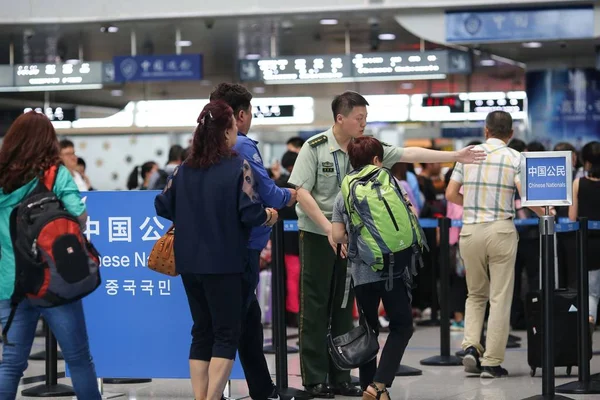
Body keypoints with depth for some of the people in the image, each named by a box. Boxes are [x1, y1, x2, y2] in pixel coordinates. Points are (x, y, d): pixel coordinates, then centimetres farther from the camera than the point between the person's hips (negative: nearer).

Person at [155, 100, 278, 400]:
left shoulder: (184, 169, 5)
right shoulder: (238, 167, -10)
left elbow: (163, 206, 9)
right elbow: (250, 212, -17)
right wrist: (268, 216, 3)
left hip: (189, 263, 5)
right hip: (224, 263, -5)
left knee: (202, 331, 14)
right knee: (227, 333, 3)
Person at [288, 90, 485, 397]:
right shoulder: (315, 148, -9)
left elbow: (409, 154, 1)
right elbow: (301, 192, -13)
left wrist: (455, 156, -5)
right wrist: (329, 228, -20)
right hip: (318, 235, -5)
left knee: (344, 307, 9)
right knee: (315, 307, -2)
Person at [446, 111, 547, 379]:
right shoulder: (515, 158, -3)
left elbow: (450, 194, 6)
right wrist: (546, 213, 3)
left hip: (470, 230, 3)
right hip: (501, 230, -3)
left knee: (476, 294, 18)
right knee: (500, 298, 3)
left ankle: (470, 346, -1)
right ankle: (492, 363, 2)